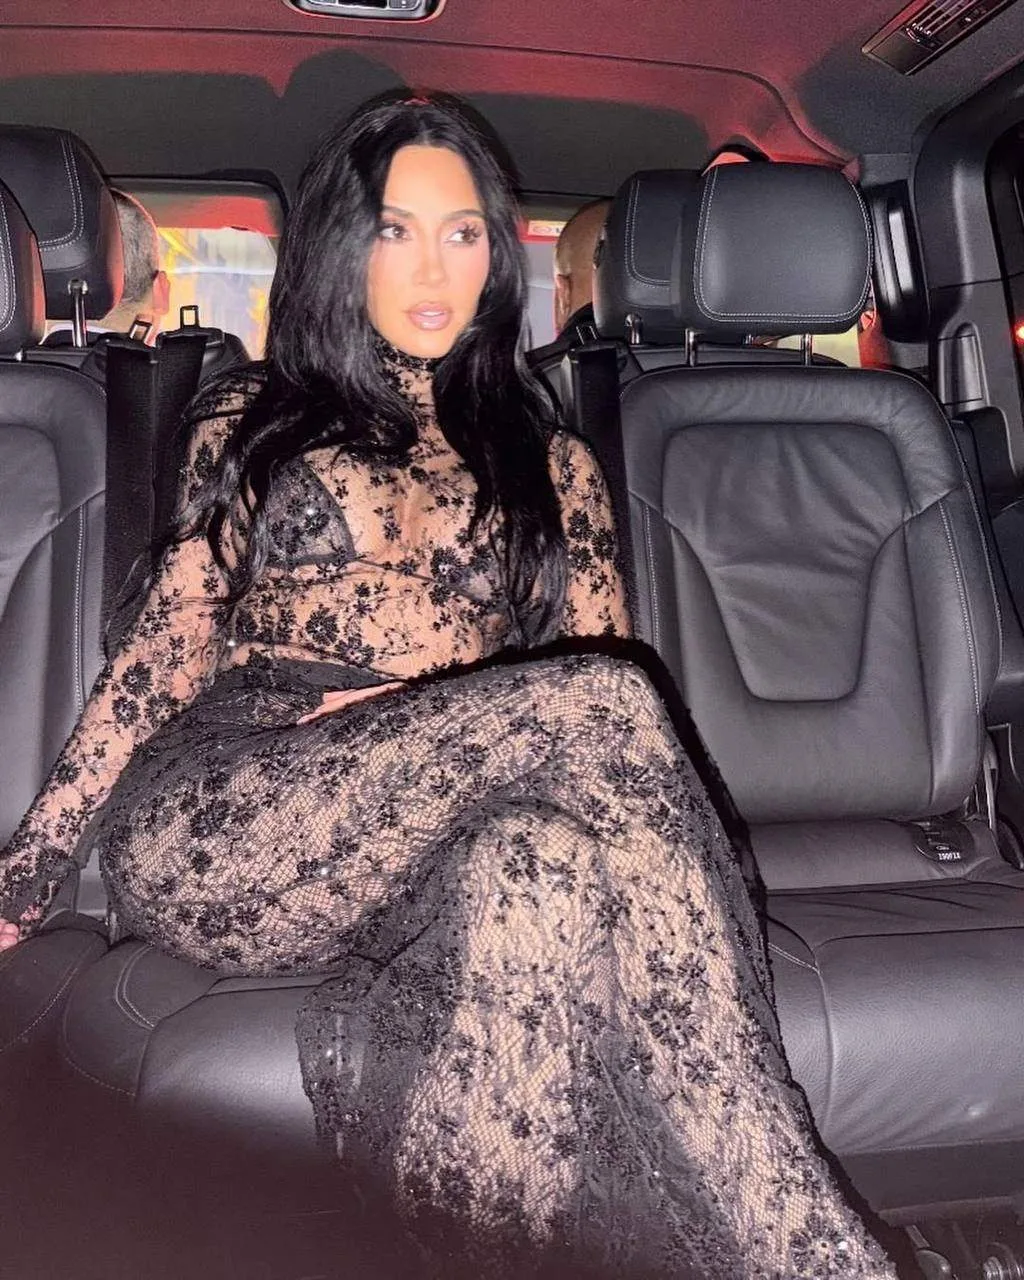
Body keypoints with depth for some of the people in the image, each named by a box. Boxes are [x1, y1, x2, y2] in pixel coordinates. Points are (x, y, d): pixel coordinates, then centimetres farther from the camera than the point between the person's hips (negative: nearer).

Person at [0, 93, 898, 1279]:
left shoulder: (545, 457, 23)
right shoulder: (254, 417, 19)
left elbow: (601, 654, 15)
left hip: (422, 857, 2)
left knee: (537, 865, -38)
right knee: (595, 704, -29)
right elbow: (174, 638, 14)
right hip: (211, 825, -1)